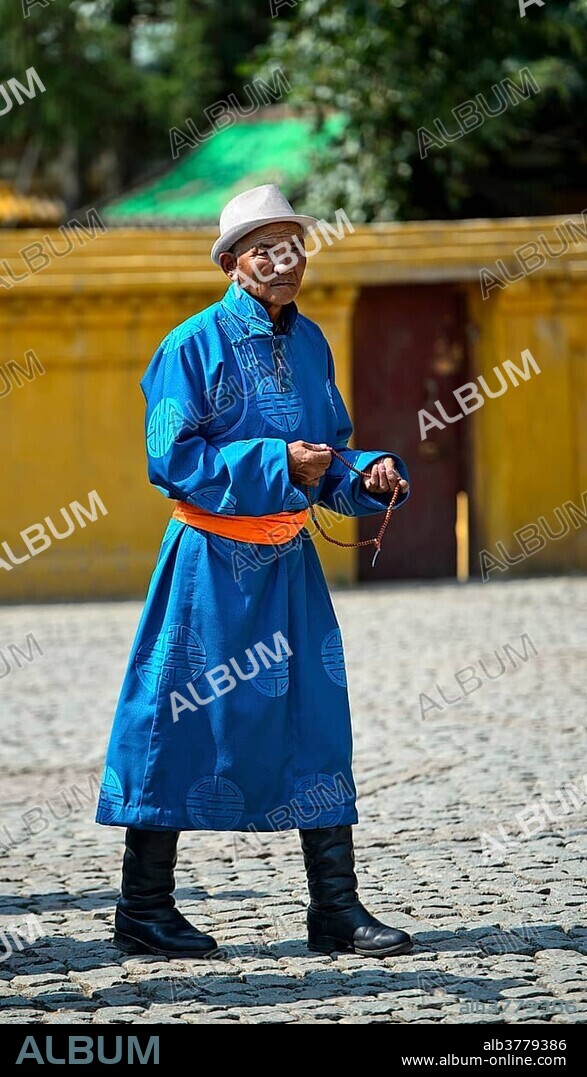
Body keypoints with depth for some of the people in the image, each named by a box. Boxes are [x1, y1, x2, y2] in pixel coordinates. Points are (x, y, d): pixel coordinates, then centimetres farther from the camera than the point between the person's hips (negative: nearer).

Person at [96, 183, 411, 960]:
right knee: (185, 721, -1)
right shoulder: (197, 344, -10)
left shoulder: (308, 342, 10)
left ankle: (336, 908, 7)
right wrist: (276, 464, -21)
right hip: (212, 560, -6)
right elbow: (171, 458, -16)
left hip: (288, 560, 6)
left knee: (316, 718, 2)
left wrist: (370, 477, -4)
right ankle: (144, 910, 9)